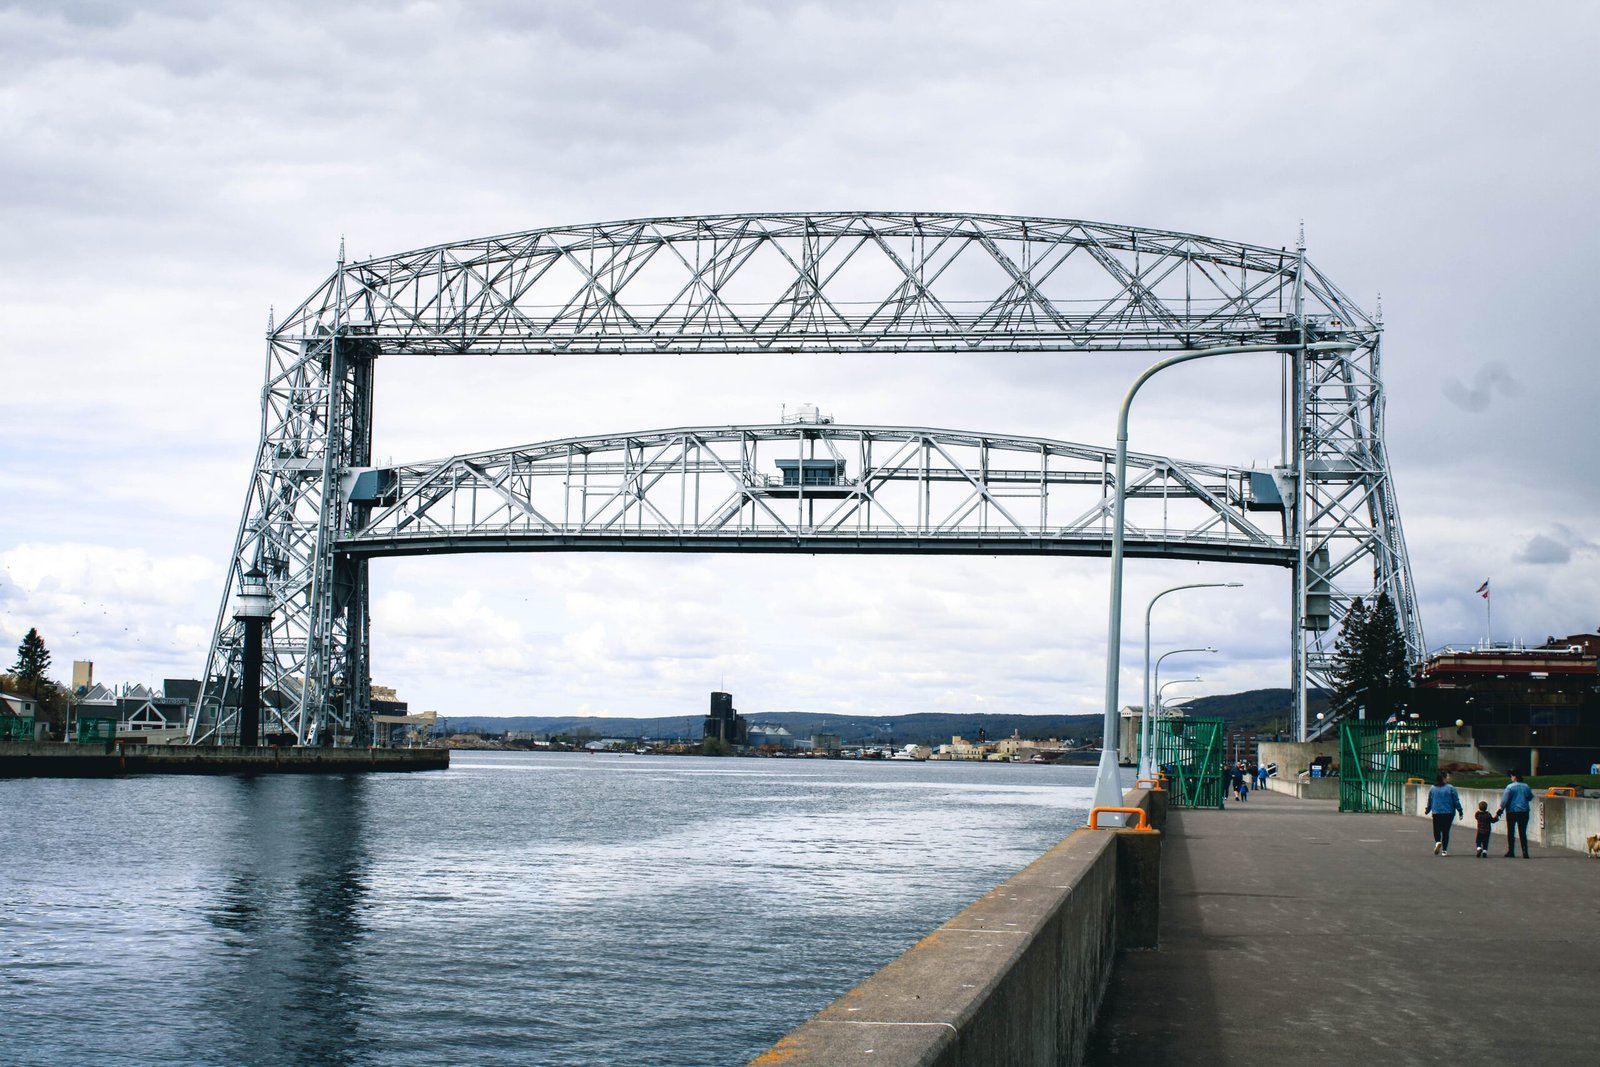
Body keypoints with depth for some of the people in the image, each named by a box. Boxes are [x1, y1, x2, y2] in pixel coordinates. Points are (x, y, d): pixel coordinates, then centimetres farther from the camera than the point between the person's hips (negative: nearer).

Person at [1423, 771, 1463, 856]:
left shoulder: (1432, 789, 2)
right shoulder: (1450, 788, -6)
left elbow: (1429, 802, 10)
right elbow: (1456, 801, -6)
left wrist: (1427, 810, 27)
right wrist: (1460, 812, 2)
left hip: (1436, 813, 2)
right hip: (1448, 813, -2)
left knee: (1437, 830, 12)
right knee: (1446, 831, 6)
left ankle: (1437, 842, -17)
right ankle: (1444, 850, 6)